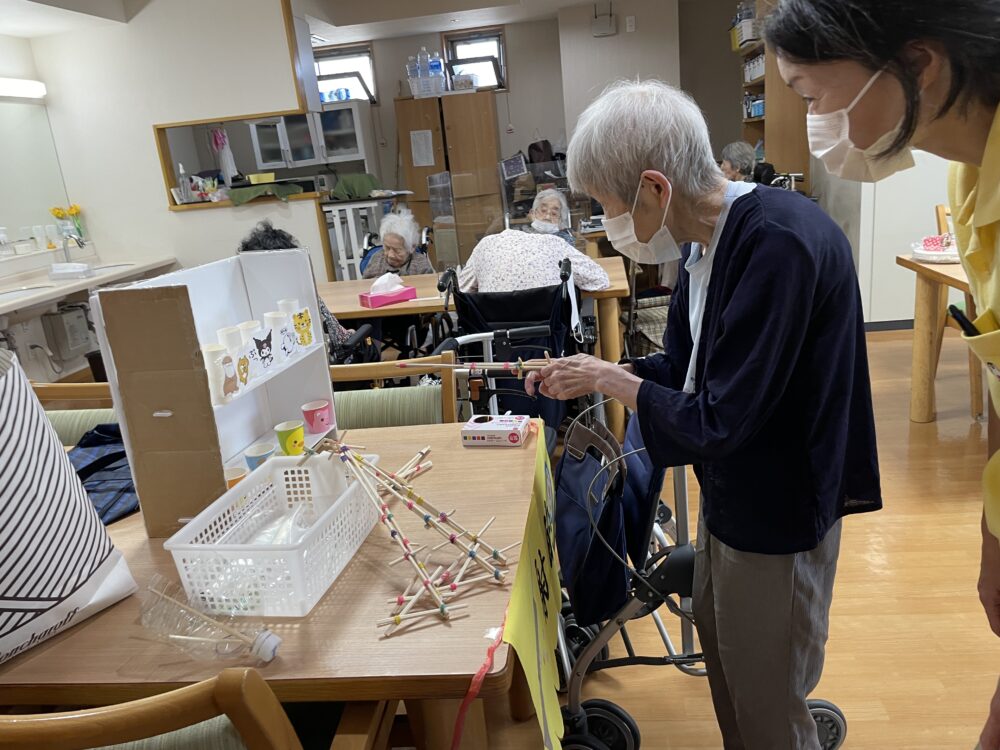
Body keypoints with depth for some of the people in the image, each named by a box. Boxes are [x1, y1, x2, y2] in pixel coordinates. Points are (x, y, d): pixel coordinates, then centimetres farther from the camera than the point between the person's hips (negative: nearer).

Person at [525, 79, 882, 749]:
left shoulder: (781, 245, -31)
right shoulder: (708, 240, -2)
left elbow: (717, 423, -30)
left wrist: (610, 380, -16)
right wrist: (591, 376, -2)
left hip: (778, 511, -9)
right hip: (730, 494, 9)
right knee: (718, 643, 28)